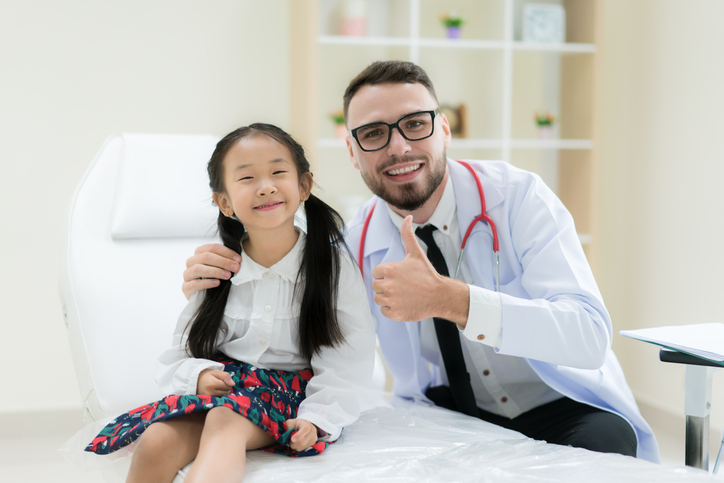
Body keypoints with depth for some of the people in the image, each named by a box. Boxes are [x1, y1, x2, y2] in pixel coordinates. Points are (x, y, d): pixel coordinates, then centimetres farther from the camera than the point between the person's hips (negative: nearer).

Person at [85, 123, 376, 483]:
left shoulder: (333, 263, -4)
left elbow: (348, 361, -5)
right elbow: (180, 355, 9)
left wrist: (316, 418, -17)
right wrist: (197, 374, -14)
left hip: (292, 396, -3)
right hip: (224, 385, 3)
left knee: (225, 419, -34)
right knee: (156, 442, -25)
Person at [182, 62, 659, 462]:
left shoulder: (517, 196, -16)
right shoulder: (356, 244, -4)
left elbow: (590, 336, -28)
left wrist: (449, 299, -41)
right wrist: (219, 284, -13)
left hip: (561, 408, -2)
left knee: (601, 443, -34)